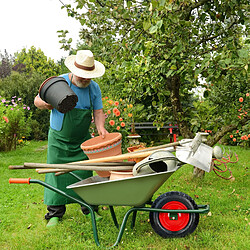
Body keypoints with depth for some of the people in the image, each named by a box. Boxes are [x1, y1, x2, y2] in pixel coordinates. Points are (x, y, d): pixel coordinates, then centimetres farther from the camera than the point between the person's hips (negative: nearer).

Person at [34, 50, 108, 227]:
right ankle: (55, 213, 14)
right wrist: (50, 104, -25)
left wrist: (100, 127, -20)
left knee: (86, 174, 2)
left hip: (82, 140, 2)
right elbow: (37, 101, -3)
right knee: (57, 174, 1)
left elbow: (98, 111, 0)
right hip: (59, 140, -2)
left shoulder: (94, 88, -3)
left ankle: (89, 208, 18)